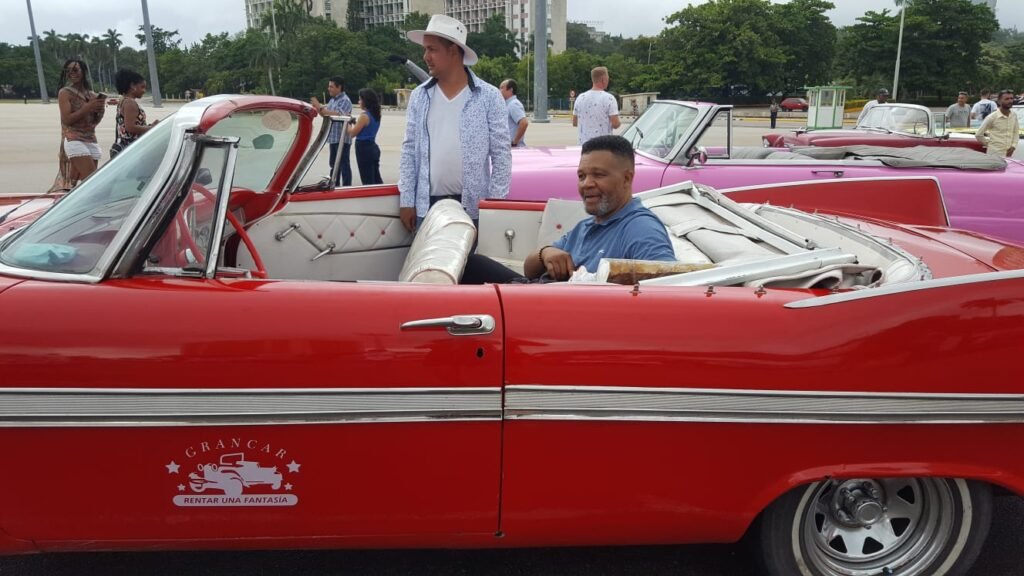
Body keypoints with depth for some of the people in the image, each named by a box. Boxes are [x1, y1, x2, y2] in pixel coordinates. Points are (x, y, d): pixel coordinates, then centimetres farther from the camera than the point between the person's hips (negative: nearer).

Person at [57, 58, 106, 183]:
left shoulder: (91, 95, 15)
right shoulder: (65, 93, 0)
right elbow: (67, 119, -10)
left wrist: (100, 110, -2)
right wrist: (88, 107, -15)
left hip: (91, 141, 6)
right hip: (75, 141, -6)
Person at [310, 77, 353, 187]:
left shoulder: (345, 101, -12)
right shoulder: (332, 100, 15)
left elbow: (337, 115, -25)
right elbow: (325, 115, 18)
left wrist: (320, 107, -23)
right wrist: (317, 107, -1)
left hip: (342, 139, -9)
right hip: (333, 138, 9)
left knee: (344, 165, -5)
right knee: (333, 164, 15)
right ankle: (334, 186, 25)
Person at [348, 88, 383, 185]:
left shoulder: (364, 116, -16)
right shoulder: (376, 115, 8)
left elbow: (352, 134, -11)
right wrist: (354, 122, 15)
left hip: (364, 149, -8)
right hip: (373, 147, 8)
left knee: (367, 181, -3)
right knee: (376, 179, 13)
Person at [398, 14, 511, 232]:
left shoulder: (489, 97, -3)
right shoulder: (419, 97, 6)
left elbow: (501, 154, -3)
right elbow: (409, 151, 8)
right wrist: (406, 200, 4)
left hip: (473, 207, -2)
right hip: (427, 205, 3)